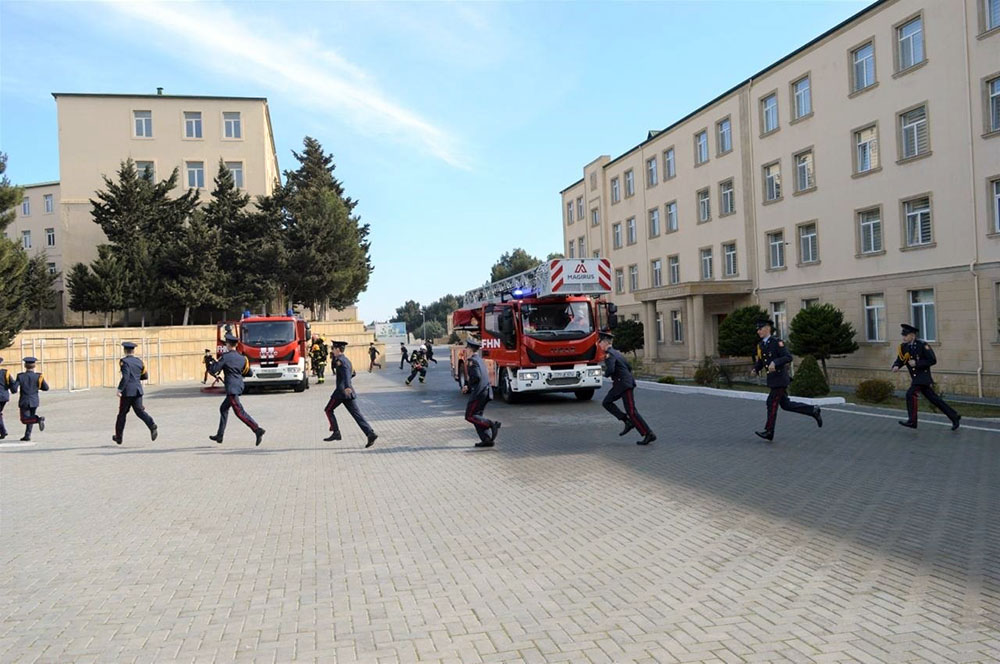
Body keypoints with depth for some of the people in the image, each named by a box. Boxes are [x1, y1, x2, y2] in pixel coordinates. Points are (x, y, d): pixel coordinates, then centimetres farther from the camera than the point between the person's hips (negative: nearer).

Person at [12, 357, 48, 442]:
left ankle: (38, 419, -28)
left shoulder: (20, 376, -9)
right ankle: (27, 435, 15)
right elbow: (46, 388, -1)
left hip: (24, 402, -2)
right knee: (30, 418, 18)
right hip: (34, 402, 2)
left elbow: (14, 389, -12)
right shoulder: (38, 376, -7)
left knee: (25, 420, 0)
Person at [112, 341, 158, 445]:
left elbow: (125, 377, -19)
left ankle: (118, 437, 19)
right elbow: (145, 376, 17)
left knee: (122, 413, 8)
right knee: (139, 410, 2)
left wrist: (119, 389, -17)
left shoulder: (124, 361, -7)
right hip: (138, 390, 4)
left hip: (127, 391, -4)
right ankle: (152, 425, -25)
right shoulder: (139, 362, 10)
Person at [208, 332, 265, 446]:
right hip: (239, 386, 8)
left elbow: (214, 370, -8)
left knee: (239, 412, -12)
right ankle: (219, 436, 28)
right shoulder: (242, 357, 8)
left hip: (232, 388, -8)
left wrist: (215, 362, 10)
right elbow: (249, 373, 13)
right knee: (223, 408, 21)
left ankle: (257, 430, -26)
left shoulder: (225, 357, -11)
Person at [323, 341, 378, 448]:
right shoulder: (347, 360, 18)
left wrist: (347, 386, -39)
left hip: (341, 391, -8)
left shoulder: (339, 360, -9)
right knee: (356, 414, 1)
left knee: (329, 410, 11)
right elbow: (352, 373, 32)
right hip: (349, 392, 8)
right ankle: (370, 433, -12)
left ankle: (336, 432, 5)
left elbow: (346, 372, -26)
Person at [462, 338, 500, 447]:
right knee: (477, 416, 14)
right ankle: (487, 439, 8)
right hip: (486, 392, 9)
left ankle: (492, 425, -17)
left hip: (478, 393, -9)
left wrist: (468, 386, -6)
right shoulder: (480, 359, 17)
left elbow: (476, 377, -23)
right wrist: (468, 386, 15)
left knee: (469, 416, -2)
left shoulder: (471, 361, -12)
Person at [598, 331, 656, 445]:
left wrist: (606, 374, -5)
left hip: (625, 385, -10)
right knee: (606, 402, 13)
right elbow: (628, 367, 22)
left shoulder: (609, 354, -13)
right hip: (619, 385, 10)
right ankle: (628, 422, 8)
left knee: (631, 411, -7)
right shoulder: (616, 352, 16)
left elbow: (610, 370, -28)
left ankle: (649, 434, -5)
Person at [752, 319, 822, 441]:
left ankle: (769, 432, 1)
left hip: (780, 379, -8)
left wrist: (775, 363, -33)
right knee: (786, 405, 12)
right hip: (772, 379, 8)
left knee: (772, 403, -6)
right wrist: (755, 370, -2)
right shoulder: (760, 345, 10)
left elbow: (788, 357, -20)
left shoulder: (777, 342, -13)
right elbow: (759, 361, 18)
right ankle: (814, 411, 24)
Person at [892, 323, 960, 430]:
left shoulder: (922, 345, -14)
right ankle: (954, 417, 23)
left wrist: (916, 363, -21)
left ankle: (912, 420, -14)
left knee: (910, 394, -20)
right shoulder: (903, 347, 4)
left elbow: (933, 360, -16)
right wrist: (896, 366, -18)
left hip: (923, 376, -7)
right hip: (915, 378, 7)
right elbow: (899, 360, 5)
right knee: (934, 399, 12)